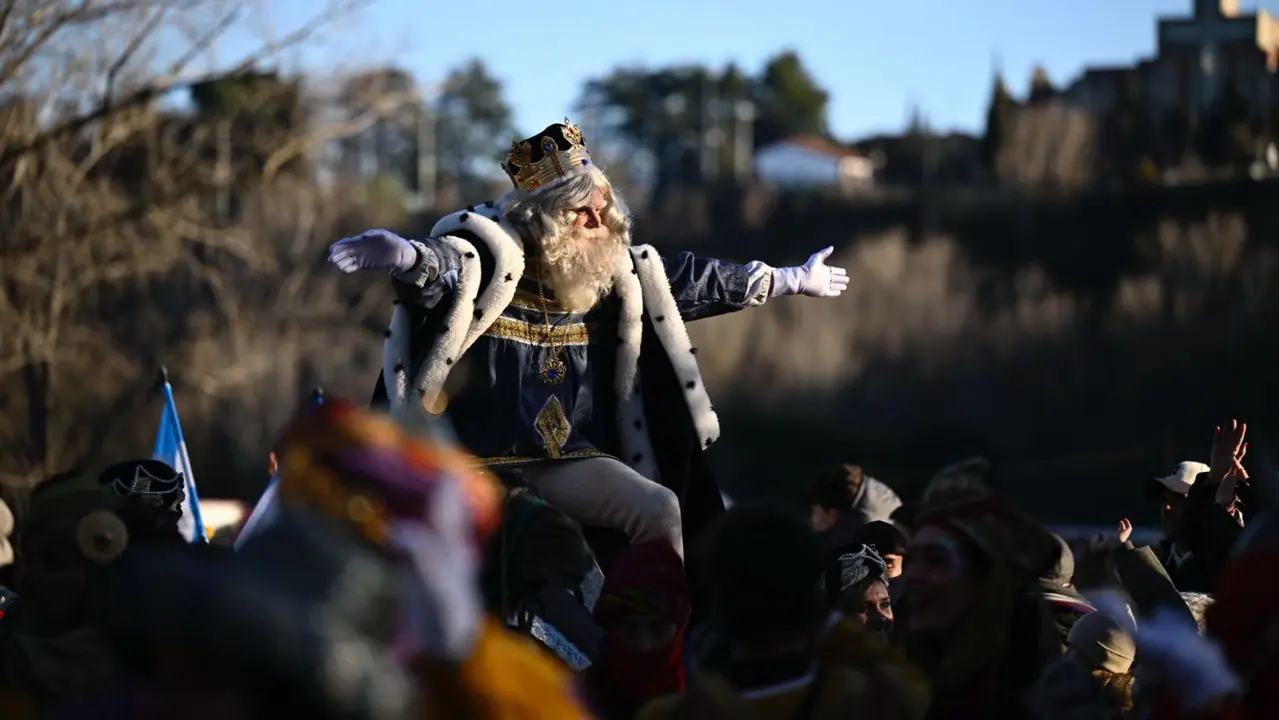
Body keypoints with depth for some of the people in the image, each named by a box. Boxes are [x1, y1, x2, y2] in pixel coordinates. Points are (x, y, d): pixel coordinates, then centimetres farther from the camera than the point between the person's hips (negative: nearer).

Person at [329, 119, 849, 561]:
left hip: (570, 459, 6)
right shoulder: (487, 258, -12)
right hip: (478, 458, -6)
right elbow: (437, 267, -35)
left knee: (661, 509, -10)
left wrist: (791, 281, 30)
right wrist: (408, 258, -61)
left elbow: (690, 280, 21)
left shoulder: (613, 270, 8)